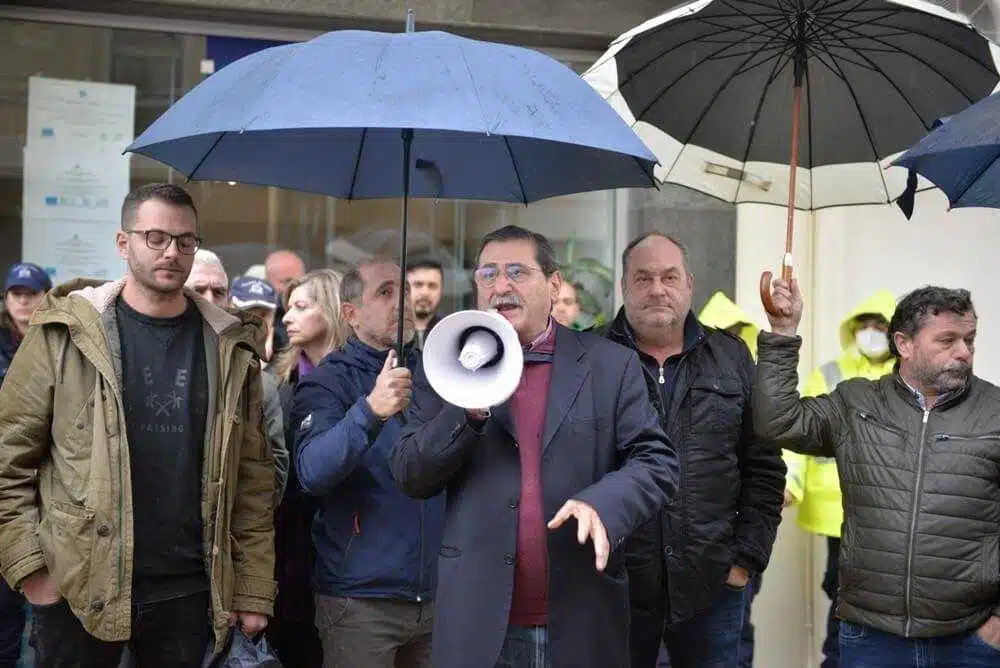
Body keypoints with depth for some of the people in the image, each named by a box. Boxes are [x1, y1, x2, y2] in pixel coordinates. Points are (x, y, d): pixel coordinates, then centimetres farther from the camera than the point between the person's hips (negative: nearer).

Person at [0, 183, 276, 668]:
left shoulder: (230, 349, 4)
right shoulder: (65, 332, -2)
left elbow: (252, 477, 4)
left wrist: (253, 590, 2)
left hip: (189, 591, 2)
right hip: (77, 589, -2)